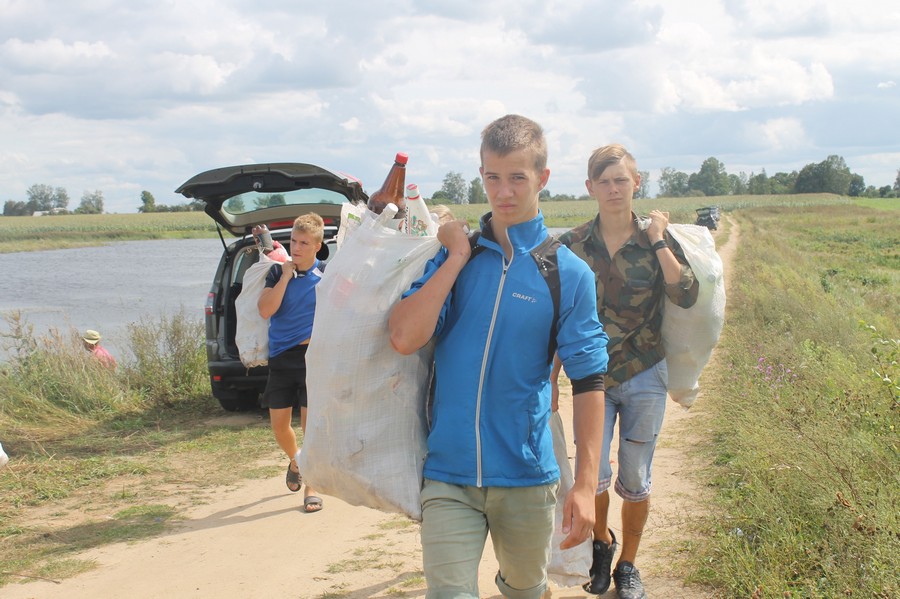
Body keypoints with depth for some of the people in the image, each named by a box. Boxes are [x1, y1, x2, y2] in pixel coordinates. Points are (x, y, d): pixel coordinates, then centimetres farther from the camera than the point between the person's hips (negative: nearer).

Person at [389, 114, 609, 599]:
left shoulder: (569, 274, -3)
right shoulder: (451, 254, 2)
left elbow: (588, 382, -4)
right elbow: (404, 338, -12)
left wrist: (585, 485, -9)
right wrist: (457, 257, -11)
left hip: (526, 474, 0)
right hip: (448, 473, 0)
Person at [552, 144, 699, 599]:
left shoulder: (657, 241, -3)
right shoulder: (572, 245, -2)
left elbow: (686, 296, -17)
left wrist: (658, 242, -20)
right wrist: (551, 378, 4)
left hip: (644, 378, 0)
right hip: (592, 377, 0)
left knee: (635, 480, 6)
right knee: (592, 475, -11)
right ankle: (601, 542, 20)